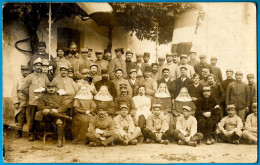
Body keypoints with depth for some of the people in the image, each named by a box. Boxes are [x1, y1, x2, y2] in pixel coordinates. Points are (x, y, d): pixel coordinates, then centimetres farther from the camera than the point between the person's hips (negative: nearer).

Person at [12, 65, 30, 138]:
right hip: (20, 103, 0)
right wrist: (16, 102, -8)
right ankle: (19, 133, 11)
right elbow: (14, 92, 2)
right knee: (20, 118, 1)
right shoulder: (17, 80, 7)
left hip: (29, 103, 0)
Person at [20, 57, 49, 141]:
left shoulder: (44, 76, 13)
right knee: (32, 119, -1)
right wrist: (31, 95, 3)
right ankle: (31, 135, 9)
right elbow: (23, 88, 2)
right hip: (33, 102, -2)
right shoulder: (30, 77, 4)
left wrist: (44, 89, -4)